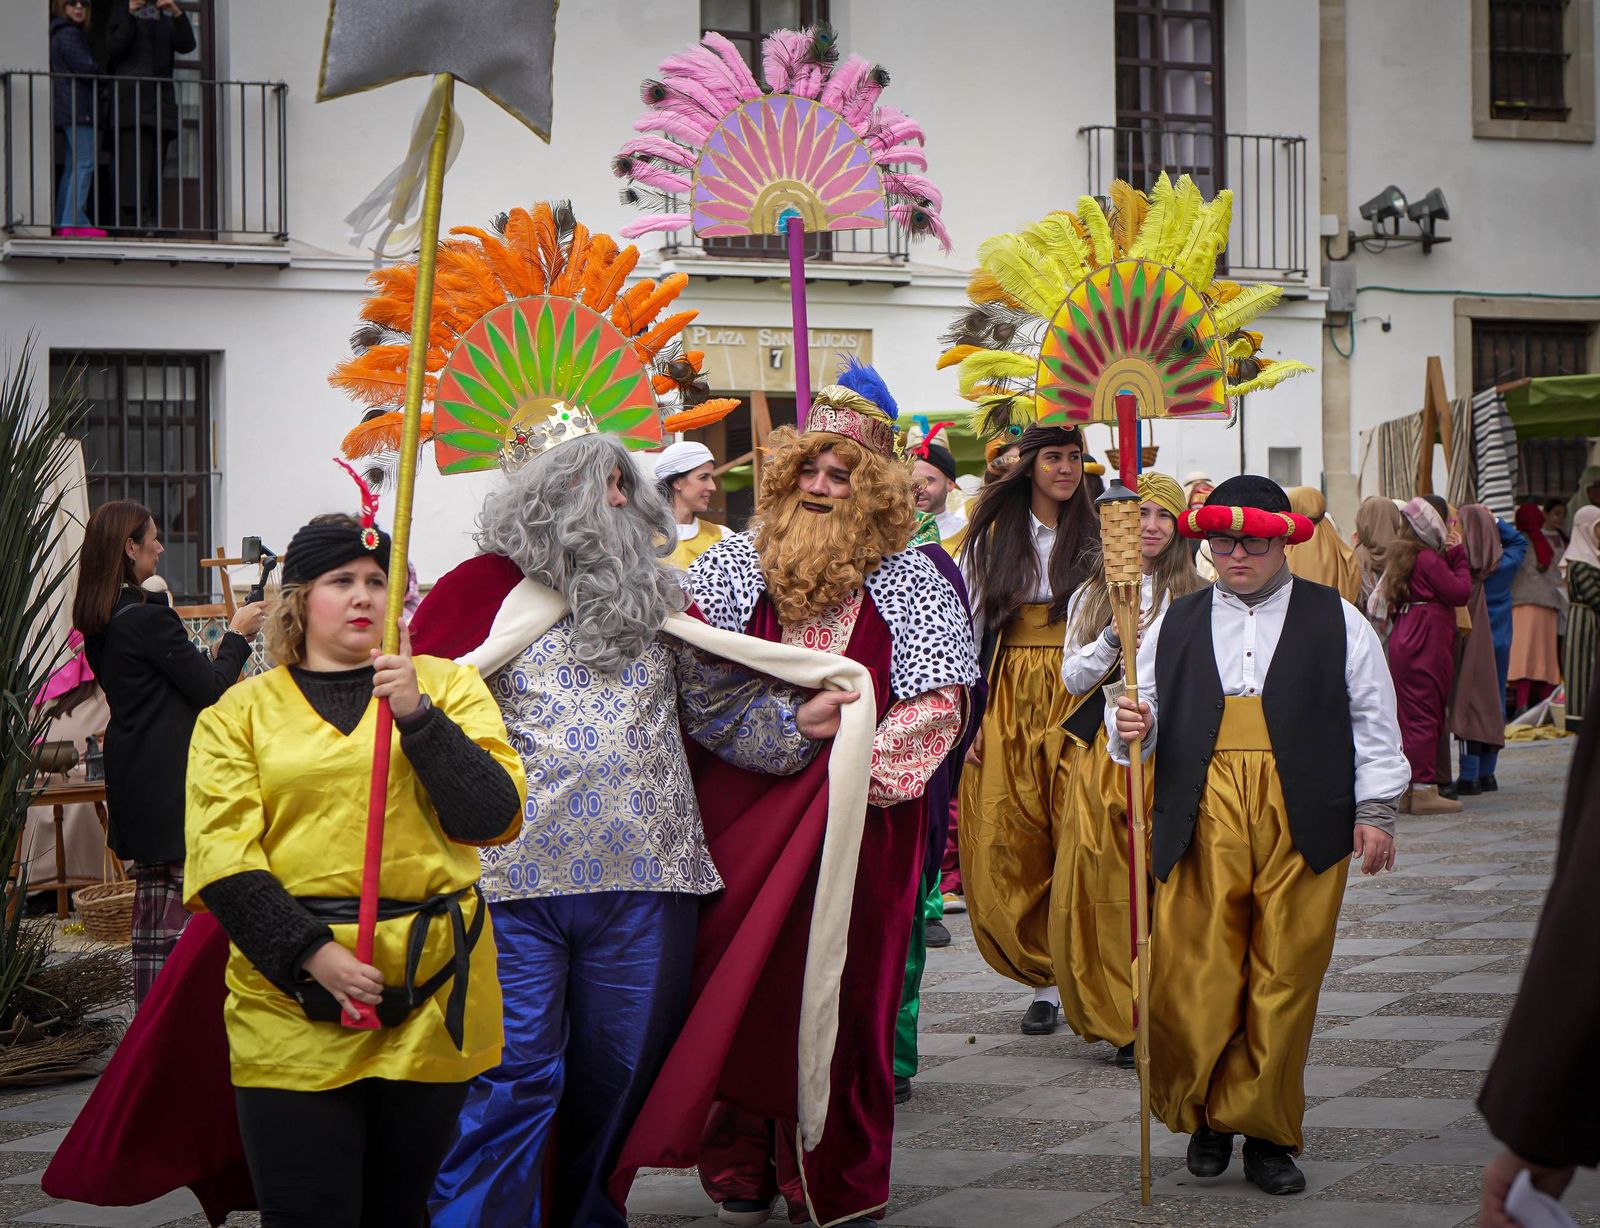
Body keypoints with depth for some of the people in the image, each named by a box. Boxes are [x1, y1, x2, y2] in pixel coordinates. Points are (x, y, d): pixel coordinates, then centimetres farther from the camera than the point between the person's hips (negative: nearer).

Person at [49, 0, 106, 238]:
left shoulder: (61, 34, 23)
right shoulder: (68, 34, -9)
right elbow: (86, 69, -15)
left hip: (66, 111, 11)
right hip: (78, 108, -11)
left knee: (72, 167, 10)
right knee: (85, 162, -14)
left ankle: (62, 223, 9)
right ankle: (76, 221, -21)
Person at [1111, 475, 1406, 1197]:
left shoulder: (1336, 621, 10)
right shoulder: (1176, 623, 16)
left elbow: (1373, 722, 11)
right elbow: (1149, 709, 18)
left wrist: (1375, 811, 5)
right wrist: (1130, 726, -5)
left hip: (1302, 820, -1)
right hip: (1202, 819, 1)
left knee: (1286, 978, -1)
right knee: (1192, 978, -6)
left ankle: (1266, 1134, 11)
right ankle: (1204, 1113, 16)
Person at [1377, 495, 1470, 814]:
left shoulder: (1402, 556, 14)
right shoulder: (1429, 559, -14)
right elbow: (1460, 592, -16)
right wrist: (1458, 558, -3)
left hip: (1404, 640, 9)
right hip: (1427, 642, -9)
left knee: (1410, 716, 12)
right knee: (1427, 715, -7)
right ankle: (1423, 790, -8)